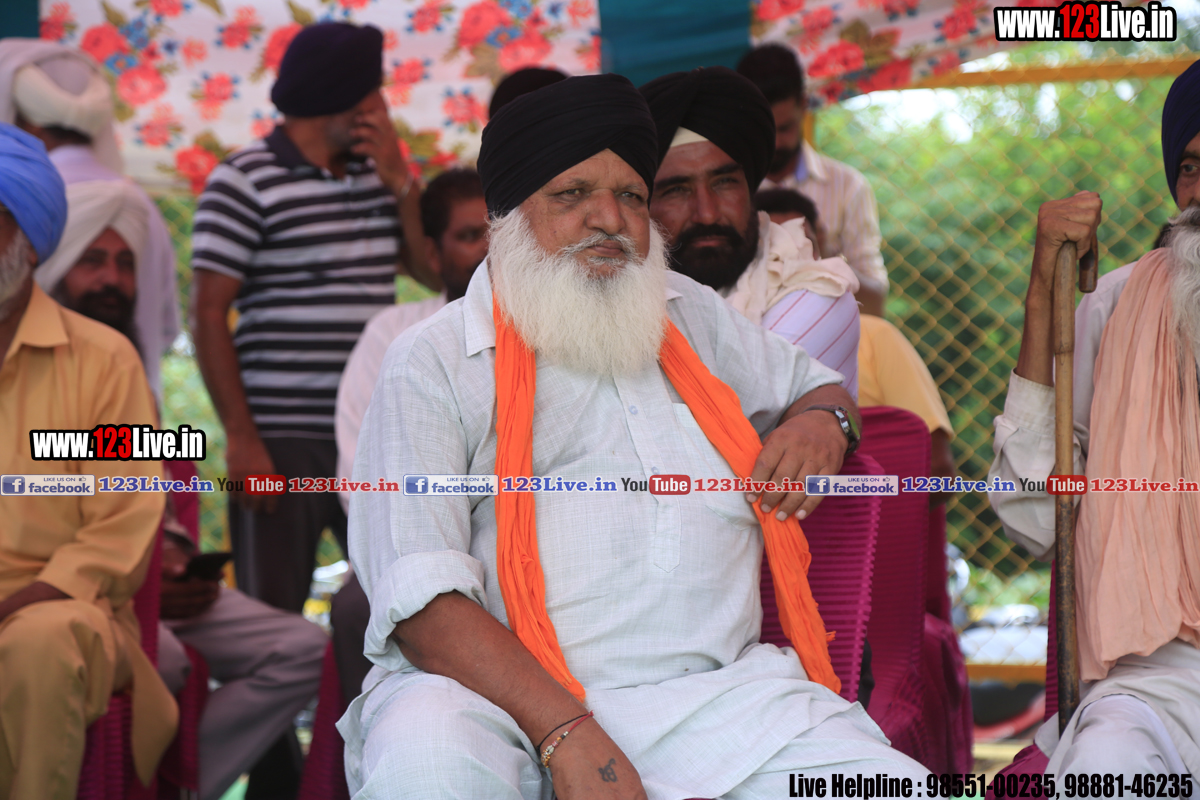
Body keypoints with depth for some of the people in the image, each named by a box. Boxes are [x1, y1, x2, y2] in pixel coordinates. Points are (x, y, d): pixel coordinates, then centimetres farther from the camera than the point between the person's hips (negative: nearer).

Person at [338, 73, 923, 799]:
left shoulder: (688, 314, 22)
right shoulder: (435, 361, 2)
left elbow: (816, 382, 39)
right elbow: (421, 594, -10)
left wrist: (819, 421, 11)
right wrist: (565, 733, -24)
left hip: (716, 684, 4)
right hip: (512, 695, -3)